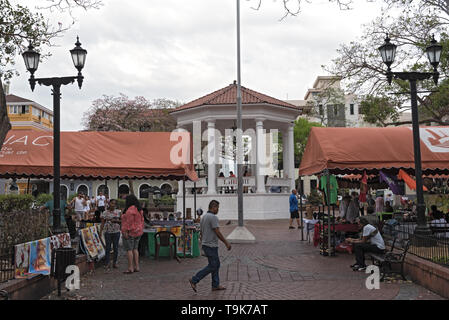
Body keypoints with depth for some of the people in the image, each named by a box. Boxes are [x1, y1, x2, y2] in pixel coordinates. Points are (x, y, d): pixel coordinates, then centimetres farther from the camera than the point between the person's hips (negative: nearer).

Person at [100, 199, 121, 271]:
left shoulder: (118, 212, 4)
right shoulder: (105, 213, 3)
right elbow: (102, 223, 4)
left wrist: (116, 221, -12)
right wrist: (100, 232, -3)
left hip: (116, 232, 1)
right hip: (108, 232, -1)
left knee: (116, 248, 5)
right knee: (108, 248, -1)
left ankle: (114, 263, 16)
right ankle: (107, 264, 3)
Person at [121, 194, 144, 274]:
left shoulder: (130, 210, -18)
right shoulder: (139, 209, 9)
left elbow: (129, 222, -22)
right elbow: (141, 220, 12)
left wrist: (126, 231, -20)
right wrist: (140, 230, 16)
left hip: (130, 232, -9)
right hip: (138, 232, 9)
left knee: (129, 249, -3)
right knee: (135, 249, 13)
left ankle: (130, 268, -2)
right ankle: (136, 267, 14)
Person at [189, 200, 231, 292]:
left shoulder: (203, 217, 12)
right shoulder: (213, 217, -17)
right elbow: (217, 233, -19)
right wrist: (227, 243, -11)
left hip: (205, 245, 10)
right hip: (211, 246, -10)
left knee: (216, 264, 15)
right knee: (212, 266, -3)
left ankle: (215, 285, 18)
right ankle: (194, 280, -3)